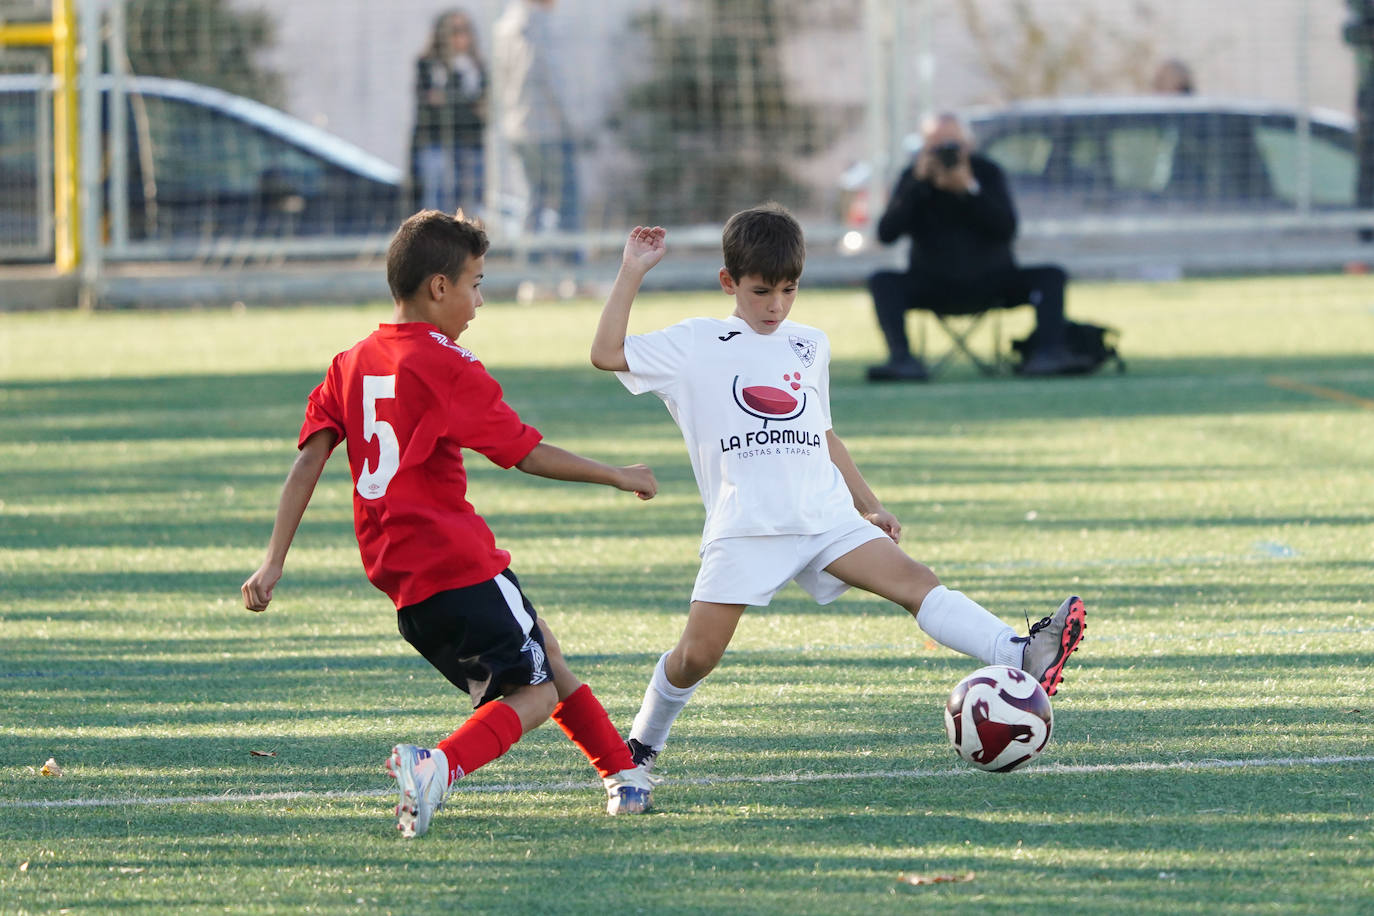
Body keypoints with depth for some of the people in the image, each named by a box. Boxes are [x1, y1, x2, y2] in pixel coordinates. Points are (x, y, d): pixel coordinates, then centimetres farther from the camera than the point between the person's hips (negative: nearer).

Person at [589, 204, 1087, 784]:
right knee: (697, 655, -8)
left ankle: (1021, 657, -34)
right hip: (744, 530, -3)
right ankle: (644, 742, 18)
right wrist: (632, 272, -4)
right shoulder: (695, 345, 7)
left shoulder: (809, 348, 21)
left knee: (914, 580, -18)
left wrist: (869, 506, 24)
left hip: (826, 518, 3)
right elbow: (607, 354, -3)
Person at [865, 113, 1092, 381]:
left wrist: (970, 189, -28)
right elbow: (887, 234, -16)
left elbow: (1007, 229, -17)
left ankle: (1048, 352, -37)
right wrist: (919, 183, -23)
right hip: (934, 284, 0)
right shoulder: (913, 179, -3)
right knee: (882, 282, -26)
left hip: (991, 282, 0)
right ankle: (902, 360, -43)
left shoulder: (987, 173, -3)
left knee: (1051, 276, -21)